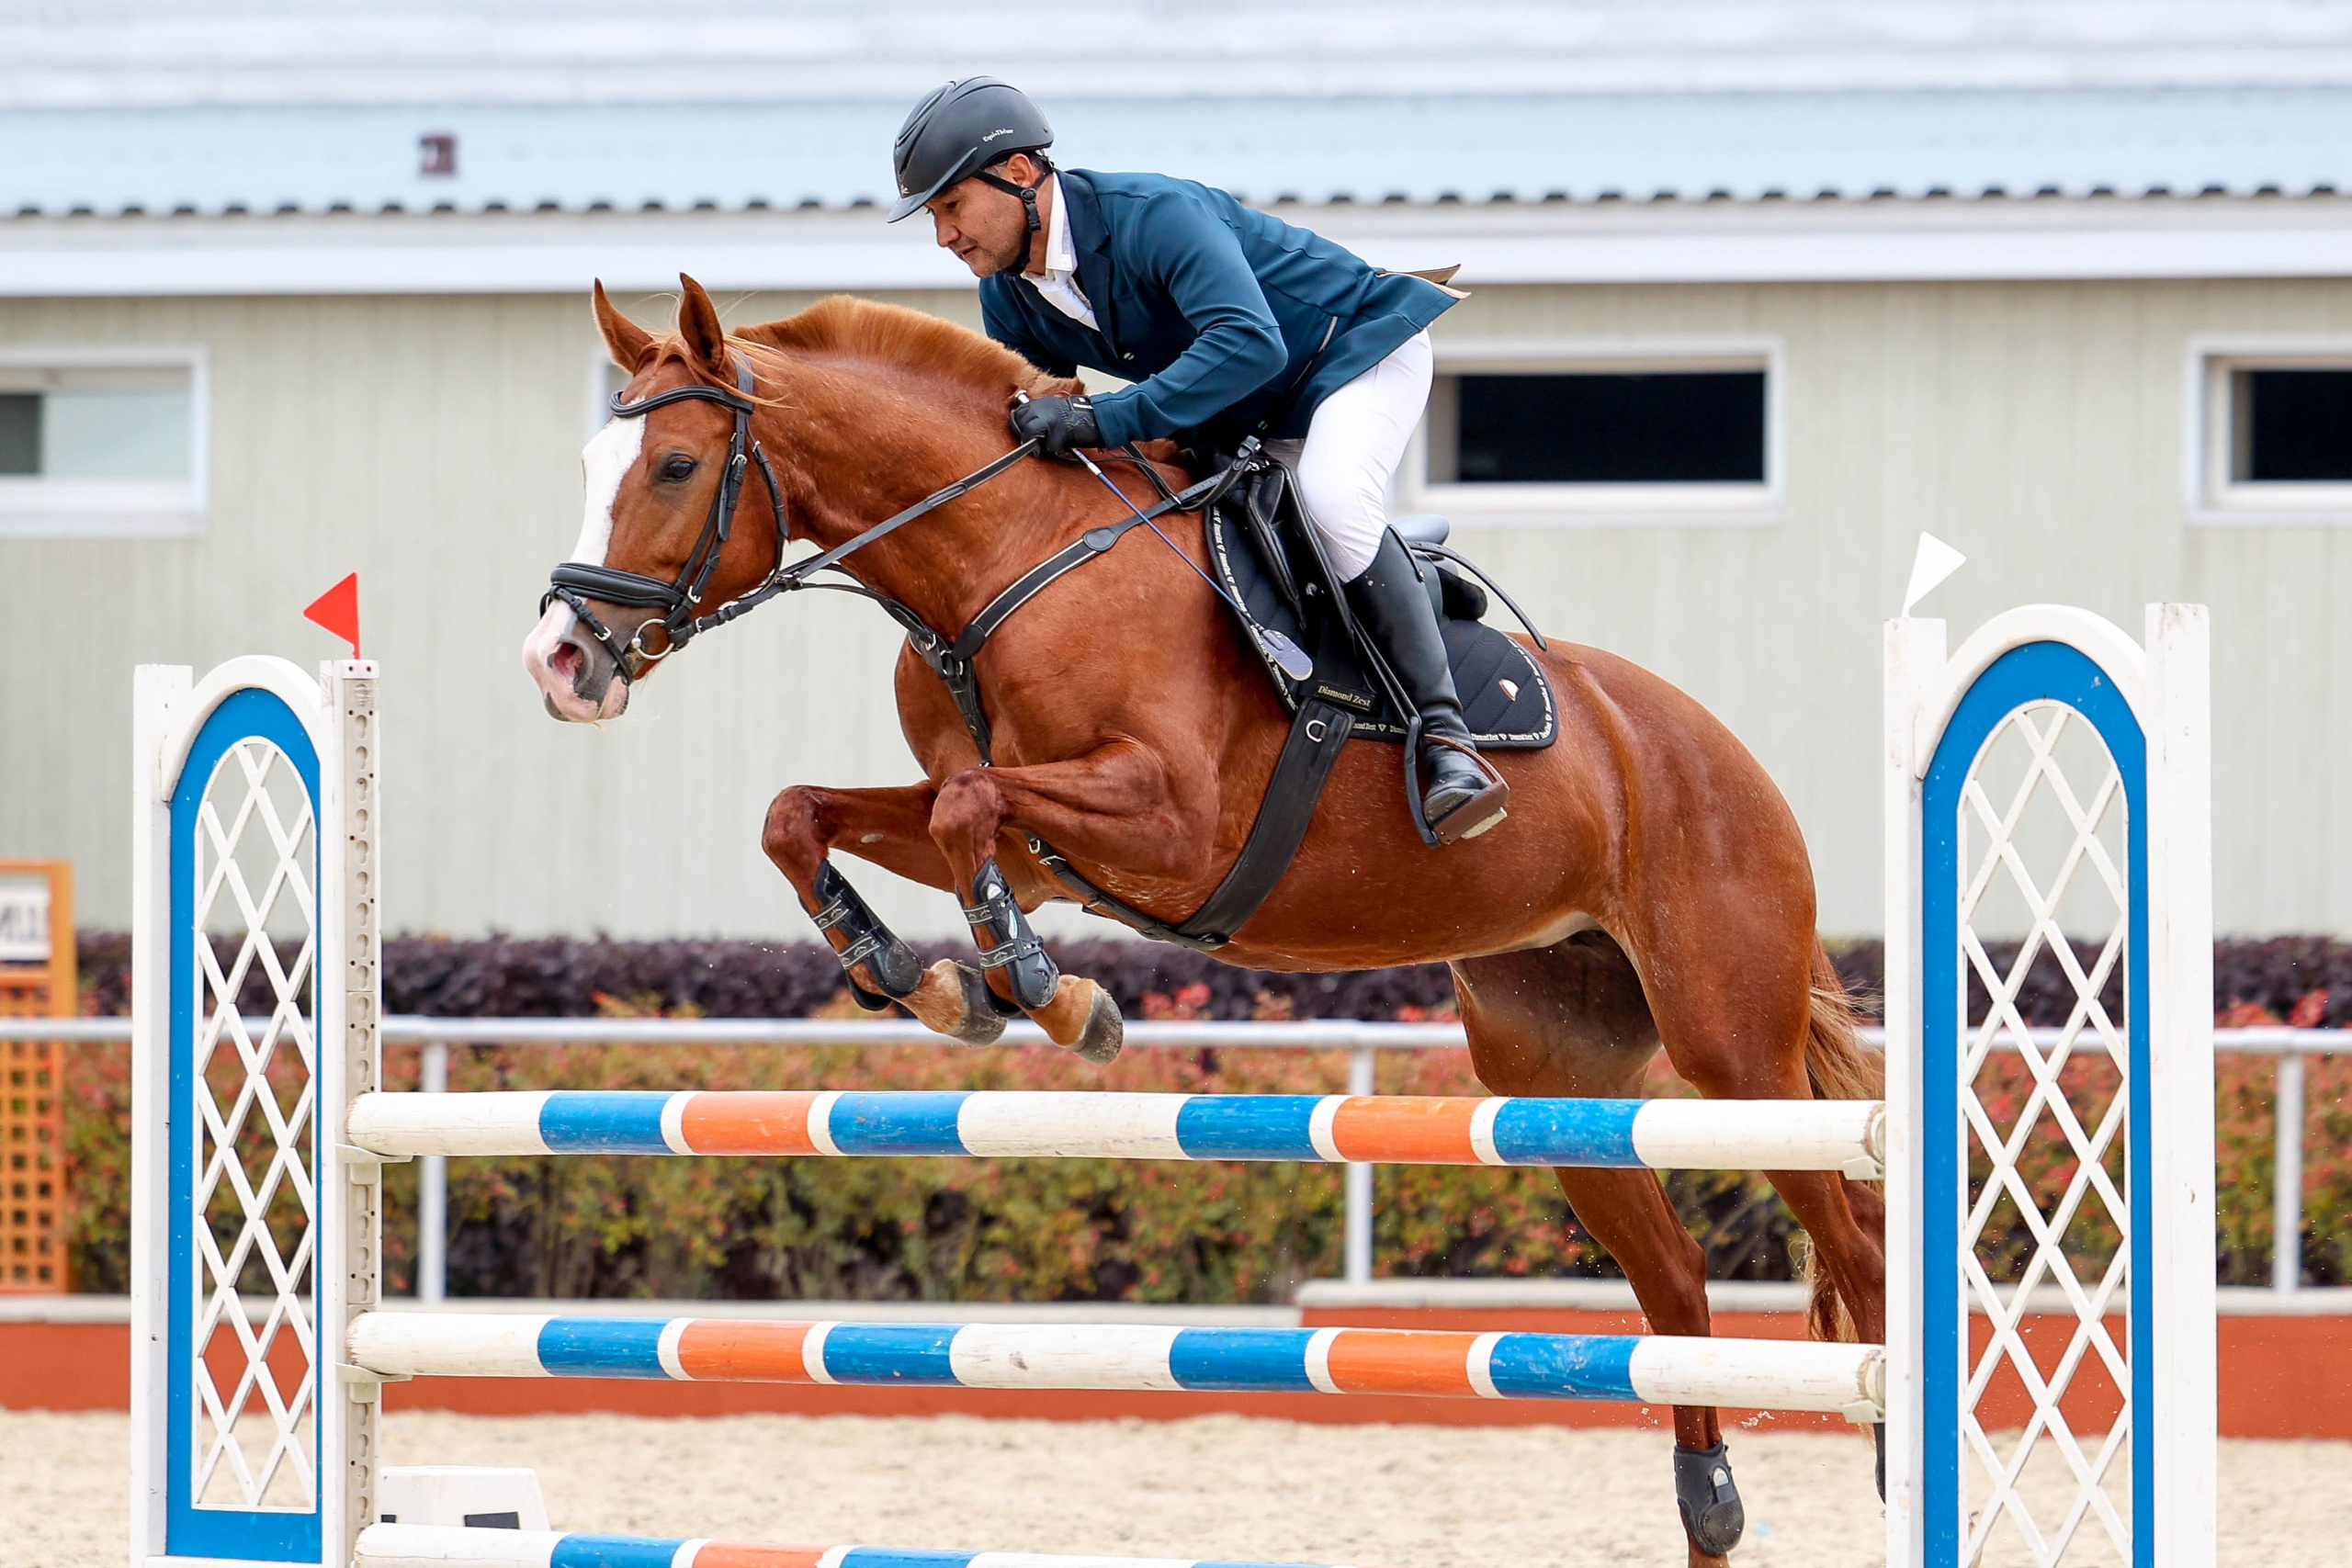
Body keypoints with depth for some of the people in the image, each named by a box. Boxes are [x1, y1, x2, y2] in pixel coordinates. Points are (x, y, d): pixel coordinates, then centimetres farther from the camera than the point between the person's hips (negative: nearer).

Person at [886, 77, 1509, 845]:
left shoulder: (1155, 215, -33)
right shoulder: (1008, 298, -7)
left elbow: (1250, 343, -48)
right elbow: (1023, 438, 6)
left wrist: (1101, 421, -53)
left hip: (1361, 350, -9)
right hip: (1249, 423, 9)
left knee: (1330, 500, -34)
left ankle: (1444, 733, -33)